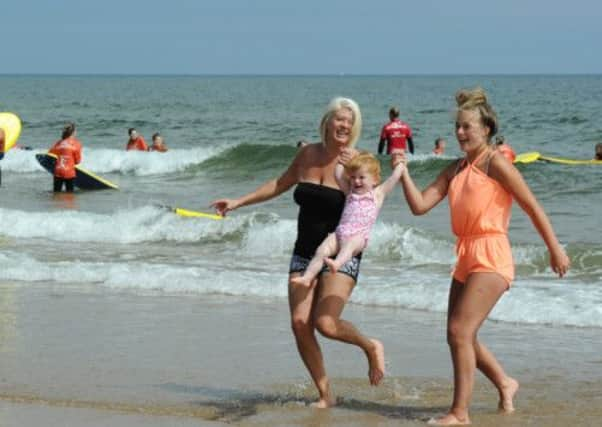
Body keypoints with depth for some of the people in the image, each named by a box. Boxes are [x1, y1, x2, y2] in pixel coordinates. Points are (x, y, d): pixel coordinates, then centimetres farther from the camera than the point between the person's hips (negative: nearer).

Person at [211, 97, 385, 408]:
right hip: (305, 253, 5)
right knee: (300, 324, -7)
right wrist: (239, 202, 24)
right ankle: (325, 394, 6)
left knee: (326, 323, -21)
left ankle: (371, 347, 10)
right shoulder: (308, 155, 5)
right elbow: (280, 184, 23)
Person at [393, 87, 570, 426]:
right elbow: (420, 205, 7)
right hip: (467, 258, 9)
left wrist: (555, 249, -5)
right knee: (459, 335, 16)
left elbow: (532, 207, -7)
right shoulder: (456, 170, 14)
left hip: (491, 257, -9)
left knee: (460, 331, -15)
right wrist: (403, 173, -6)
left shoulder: (495, 163, -8)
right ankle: (505, 384, 37)